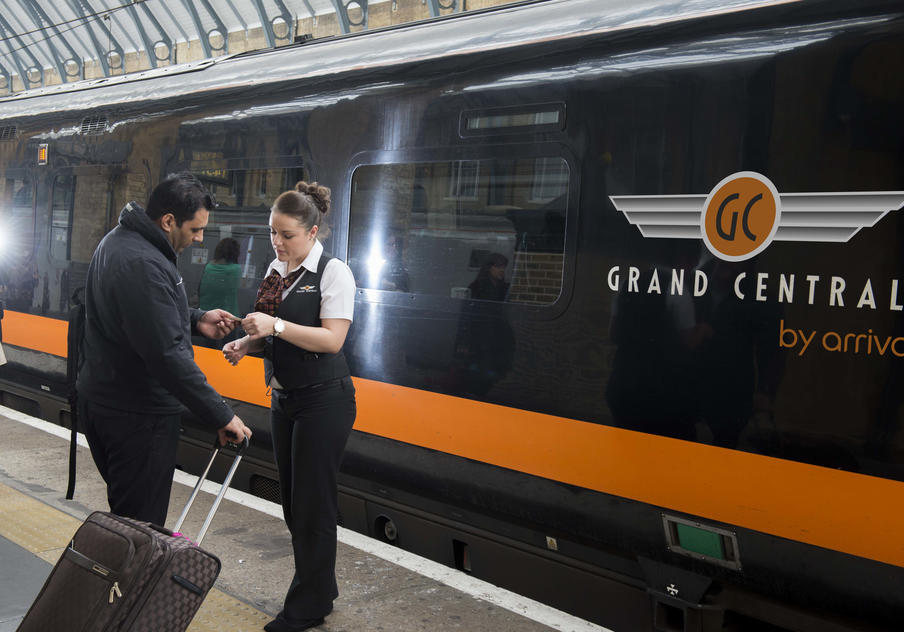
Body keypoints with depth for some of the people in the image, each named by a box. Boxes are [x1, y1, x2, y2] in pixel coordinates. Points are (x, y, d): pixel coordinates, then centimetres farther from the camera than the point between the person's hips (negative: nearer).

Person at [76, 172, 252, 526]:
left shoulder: (120, 241, 9)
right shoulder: (142, 264, -26)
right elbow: (167, 355, -30)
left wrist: (195, 320, 7)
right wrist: (222, 415, -25)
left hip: (103, 400, 11)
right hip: (137, 415, -11)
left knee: (124, 513, 22)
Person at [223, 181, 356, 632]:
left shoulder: (334, 273, -13)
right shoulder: (276, 271, 9)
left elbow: (332, 339, -21)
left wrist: (276, 326, -28)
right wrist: (246, 343, 0)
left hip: (323, 401, -8)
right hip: (284, 398, 8)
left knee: (312, 502, -2)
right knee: (292, 499, 14)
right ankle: (321, 588, 29)